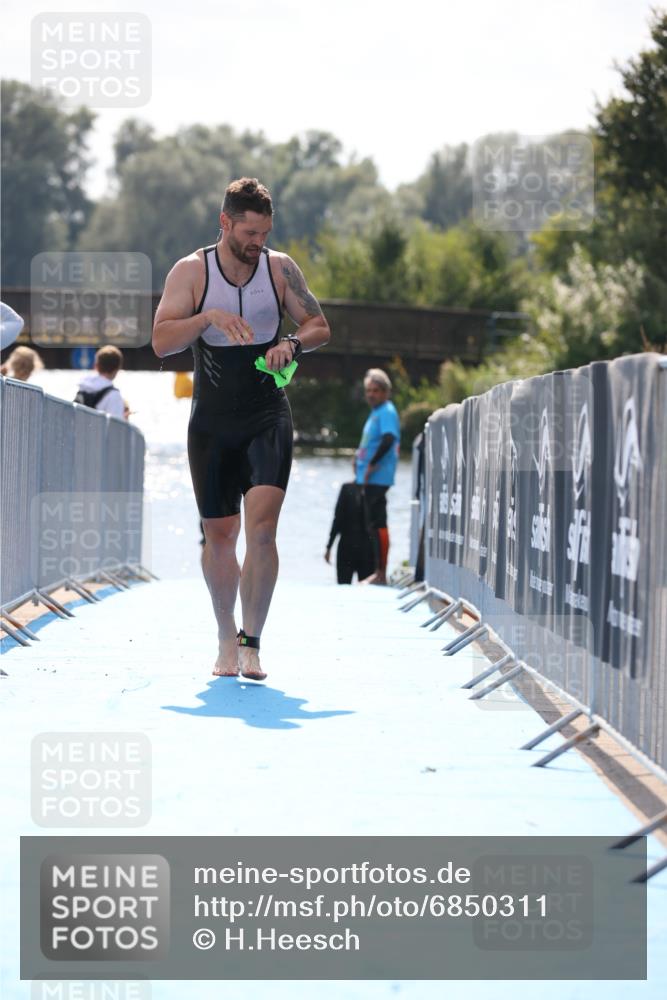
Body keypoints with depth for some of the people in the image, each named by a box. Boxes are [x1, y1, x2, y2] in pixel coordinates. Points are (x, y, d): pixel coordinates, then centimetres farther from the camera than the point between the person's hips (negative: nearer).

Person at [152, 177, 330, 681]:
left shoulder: (280, 268, 0)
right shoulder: (191, 271, -4)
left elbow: (320, 327, 7)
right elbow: (161, 341, -11)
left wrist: (293, 344, -14)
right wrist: (209, 317, -26)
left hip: (268, 418, 0)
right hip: (212, 424, 0)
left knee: (262, 526, -17)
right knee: (219, 535, 6)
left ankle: (251, 642, -13)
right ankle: (226, 637, 26)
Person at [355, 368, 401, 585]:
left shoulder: (387, 412, -11)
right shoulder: (376, 412, 19)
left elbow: (389, 438, -25)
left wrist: (372, 464, -21)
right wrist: (361, 460, 16)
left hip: (378, 477, -10)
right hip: (370, 478, 10)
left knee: (378, 524, -10)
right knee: (375, 524, 12)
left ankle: (381, 573, -11)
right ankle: (378, 572, 17)